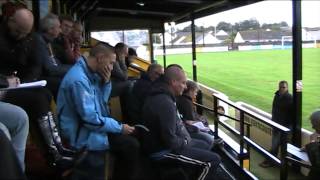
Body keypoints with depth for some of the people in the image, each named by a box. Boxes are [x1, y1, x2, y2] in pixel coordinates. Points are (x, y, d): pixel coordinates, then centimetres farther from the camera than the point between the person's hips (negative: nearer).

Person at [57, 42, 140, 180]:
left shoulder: (90, 73, 4)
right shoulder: (79, 79, -25)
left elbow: (102, 101, 12)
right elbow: (90, 119, -27)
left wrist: (106, 82, -4)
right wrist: (120, 127, -17)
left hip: (90, 125, 10)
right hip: (83, 133, -10)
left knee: (129, 135, 10)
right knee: (131, 145, -16)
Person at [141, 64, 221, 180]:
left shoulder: (161, 95, 5)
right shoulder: (165, 103, -29)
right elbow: (170, 141, -30)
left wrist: (185, 138, 8)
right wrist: (186, 142, -11)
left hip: (162, 143, 11)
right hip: (163, 151, -11)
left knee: (204, 146, 25)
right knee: (213, 160, -12)